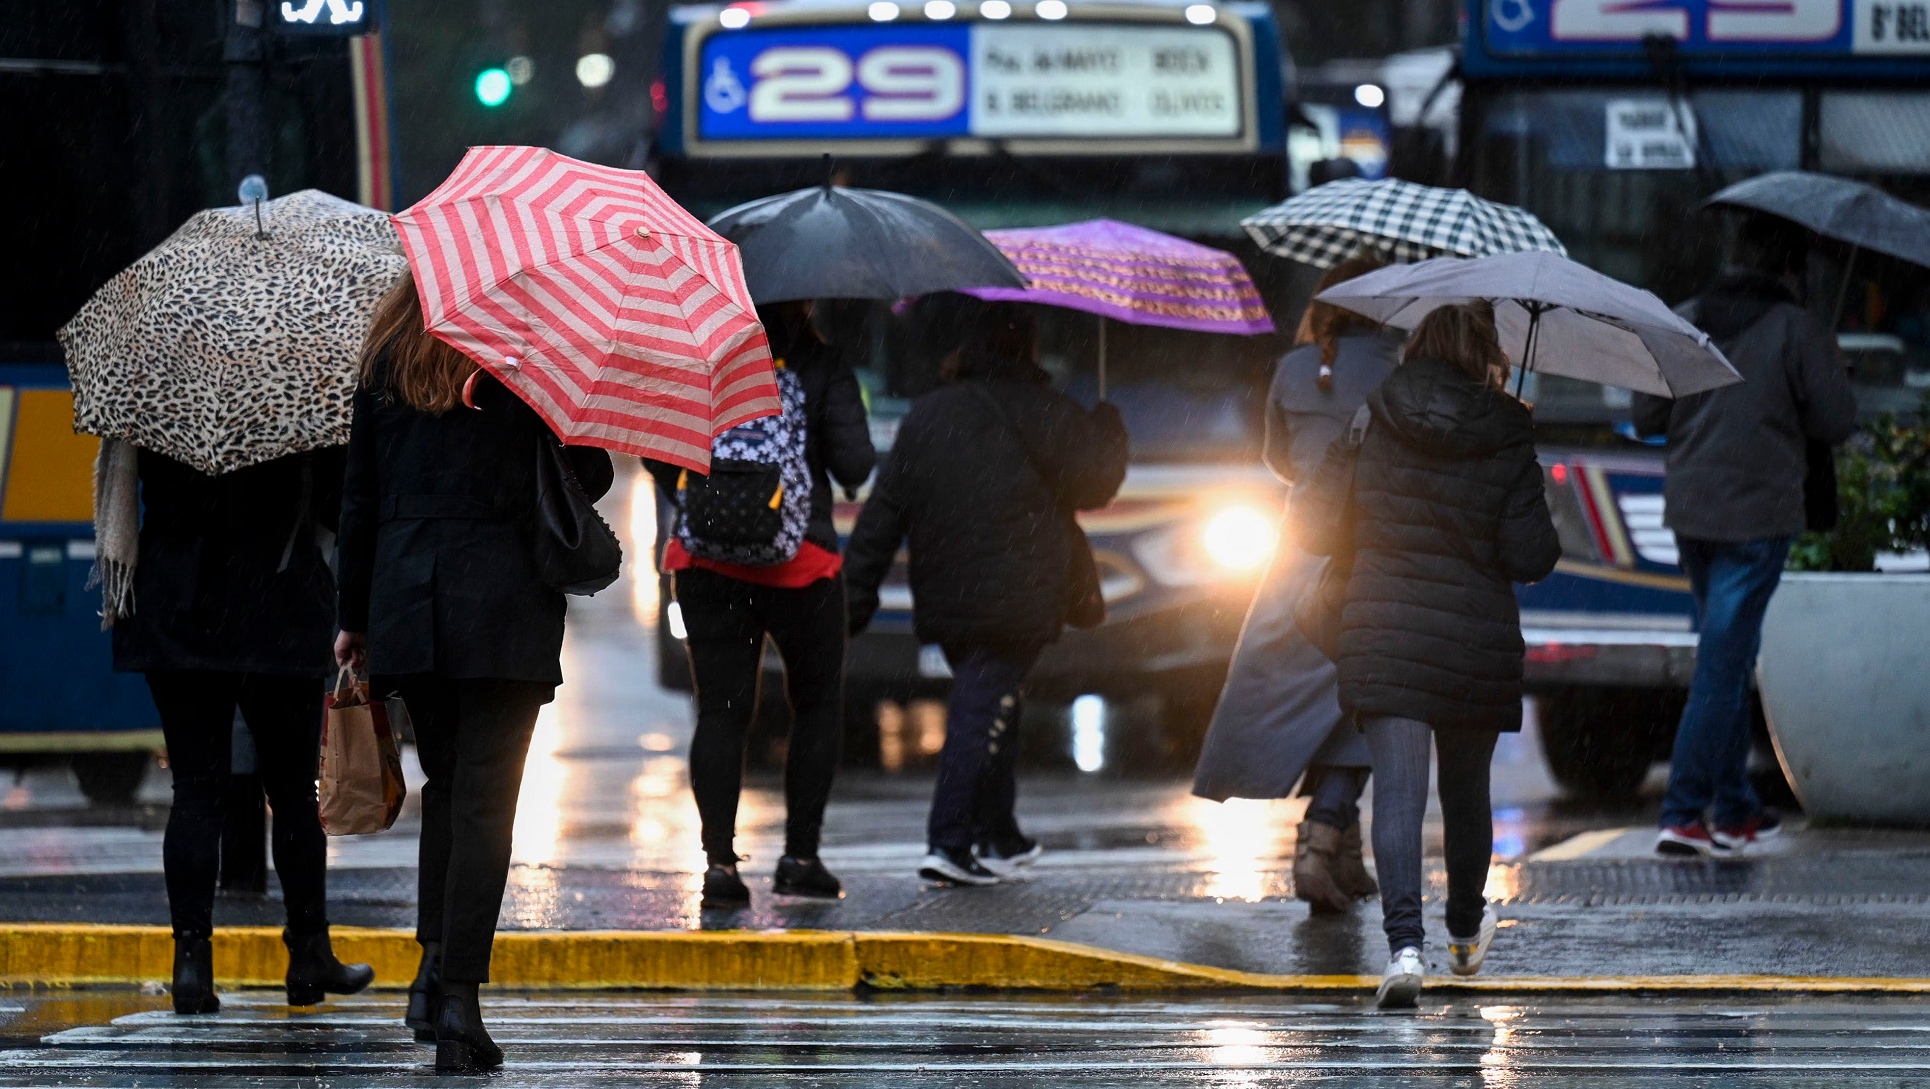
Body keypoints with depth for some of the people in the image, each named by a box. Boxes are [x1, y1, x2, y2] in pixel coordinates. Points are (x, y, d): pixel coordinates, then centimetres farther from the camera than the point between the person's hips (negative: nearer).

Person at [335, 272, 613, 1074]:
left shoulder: (386, 362, 7)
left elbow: (359, 497, 9)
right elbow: (589, 474, -1)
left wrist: (355, 616, 15)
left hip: (406, 606, 3)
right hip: (505, 606, -3)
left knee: (446, 782, 20)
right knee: (484, 799, -3)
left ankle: (433, 966, 10)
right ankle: (458, 1005, -9)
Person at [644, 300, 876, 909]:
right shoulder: (823, 367, -6)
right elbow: (853, 466, -10)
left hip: (707, 558, 2)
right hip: (800, 559, -2)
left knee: (721, 710, 3)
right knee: (818, 706, 14)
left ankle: (720, 859, -7)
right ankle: (800, 855, 10)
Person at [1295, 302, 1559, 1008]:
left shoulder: (1373, 425, -1)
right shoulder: (1506, 440, -5)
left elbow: (1315, 529, 1)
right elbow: (1530, 559, -9)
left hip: (1383, 634, 0)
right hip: (1478, 644, 0)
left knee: (1397, 791, -7)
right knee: (1466, 789, 20)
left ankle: (1405, 944, -26)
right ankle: (1465, 933, 41)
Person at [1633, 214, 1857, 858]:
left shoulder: (1682, 323, 5)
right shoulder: (1796, 331, -9)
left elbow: (1646, 417, 9)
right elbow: (1837, 424, -8)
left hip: (1689, 510, 5)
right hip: (1758, 514, -5)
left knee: (1727, 656, 19)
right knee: (1723, 663, -4)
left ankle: (1735, 809, 24)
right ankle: (1684, 815, -9)